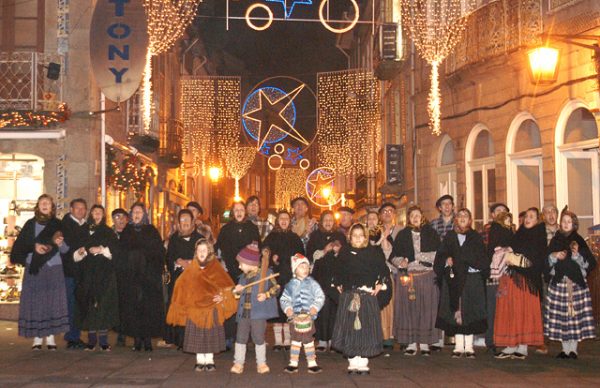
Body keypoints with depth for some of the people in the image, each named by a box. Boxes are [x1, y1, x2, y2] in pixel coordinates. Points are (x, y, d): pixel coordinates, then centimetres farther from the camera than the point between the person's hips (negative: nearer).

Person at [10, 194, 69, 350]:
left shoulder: (58, 225, 8)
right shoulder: (30, 224, 7)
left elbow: (65, 250, 4)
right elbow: (20, 245, 1)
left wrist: (60, 243, -17)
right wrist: (34, 246, -15)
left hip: (54, 269, 0)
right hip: (34, 269, 0)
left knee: (53, 301, -3)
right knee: (35, 301, -4)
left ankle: (50, 337, 3)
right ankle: (37, 337, 0)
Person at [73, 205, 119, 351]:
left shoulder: (108, 233, 11)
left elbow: (115, 252, 3)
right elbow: (75, 256, 12)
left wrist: (102, 250, -12)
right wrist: (80, 252, -9)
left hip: (104, 275, -2)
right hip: (87, 275, 2)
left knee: (103, 305, -9)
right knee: (89, 305, -4)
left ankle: (103, 341, -8)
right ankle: (91, 341, 0)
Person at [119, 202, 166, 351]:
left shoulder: (151, 231, 6)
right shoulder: (127, 232, 12)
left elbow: (160, 252, 3)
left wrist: (158, 271, -7)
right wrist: (124, 270, 0)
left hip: (149, 276, -1)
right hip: (132, 276, 2)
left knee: (149, 308, -5)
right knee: (133, 307, -3)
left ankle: (147, 340, 2)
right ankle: (137, 340, 2)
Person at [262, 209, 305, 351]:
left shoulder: (295, 238, 13)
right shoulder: (271, 237, 9)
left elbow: (301, 256, 10)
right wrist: (272, 259, -15)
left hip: (292, 277, 1)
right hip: (277, 276, -1)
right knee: (277, 307, -4)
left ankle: (288, 340, 5)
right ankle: (278, 341, 3)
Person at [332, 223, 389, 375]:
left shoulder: (374, 252, 3)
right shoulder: (344, 252, 8)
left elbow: (384, 270, 9)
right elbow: (337, 271, 21)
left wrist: (380, 284, 0)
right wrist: (338, 284, 12)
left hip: (368, 295, -1)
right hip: (348, 295, 1)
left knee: (366, 329, -1)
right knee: (349, 328, -1)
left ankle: (363, 363, 6)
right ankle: (353, 362, 7)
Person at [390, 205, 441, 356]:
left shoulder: (430, 233, 9)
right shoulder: (402, 235, 11)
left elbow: (438, 254, 0)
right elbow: (393, 256, 8)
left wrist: (417, 256, -9)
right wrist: (401, 262, -13)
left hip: (427, 276, 0)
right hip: (407, 276, 0)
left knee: (426, 308, -2)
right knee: (408, 308, -2)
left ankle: (425, 343, 5)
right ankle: (411, 343, 4)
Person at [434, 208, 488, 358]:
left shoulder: (476, 238, 8)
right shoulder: (449, 237, 13)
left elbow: (482, 259, 1)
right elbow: (440, 256, 8)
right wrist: (447, 260, -13)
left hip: (472, 280, -1)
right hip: (453, 279, 1)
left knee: (470, 312, -4)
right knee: (455, 312, -3)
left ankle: (469, 346, 1)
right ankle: (459, 346, 1)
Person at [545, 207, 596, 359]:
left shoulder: (579, 241, 6)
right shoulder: (555, 241, 11)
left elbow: (590, 262, 1)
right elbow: (547, 261, 9)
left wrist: (577, 255, -14)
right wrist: (555, 256, -9)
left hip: (576, 283, -1)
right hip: (558, 282, 1)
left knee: (576, 312, -6)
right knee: (561, 315, -2)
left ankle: (573, 348, 2)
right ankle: (565, 348, 8)